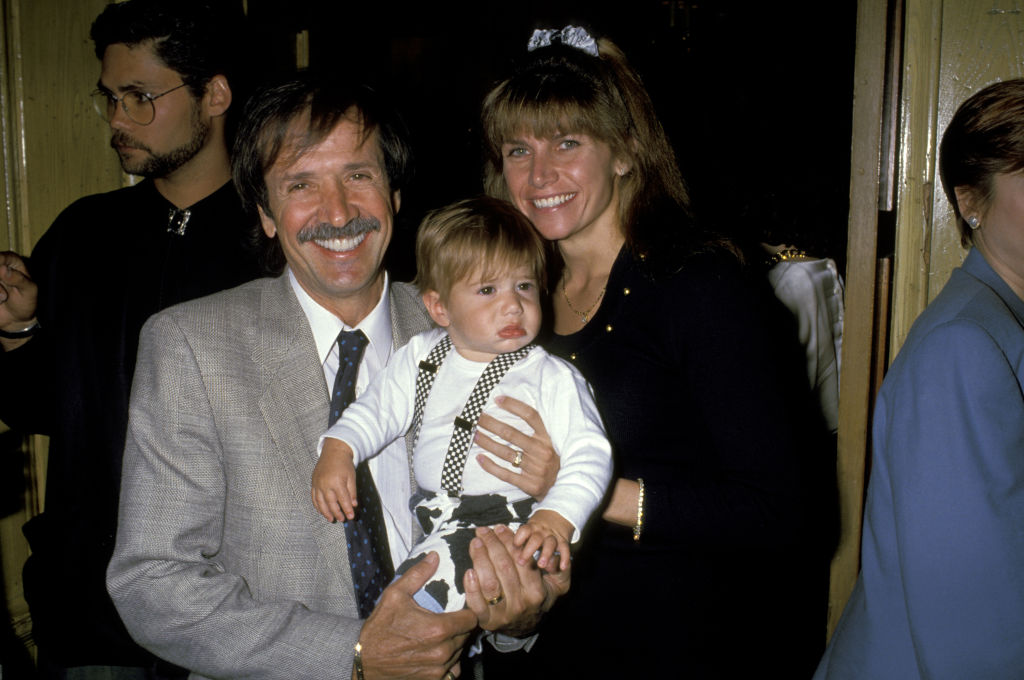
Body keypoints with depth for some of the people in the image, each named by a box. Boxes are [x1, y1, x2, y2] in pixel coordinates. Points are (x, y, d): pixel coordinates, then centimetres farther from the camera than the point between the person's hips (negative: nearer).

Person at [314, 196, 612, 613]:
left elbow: (589, 456, -10)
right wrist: (337, 450, -2)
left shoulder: (553, 378, -6)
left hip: (510, 529, -6)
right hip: (433, 524, 7)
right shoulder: (420, 359, 9)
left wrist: (556, 520, -25)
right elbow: (378, 410, 17)